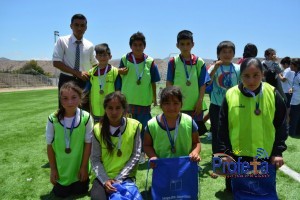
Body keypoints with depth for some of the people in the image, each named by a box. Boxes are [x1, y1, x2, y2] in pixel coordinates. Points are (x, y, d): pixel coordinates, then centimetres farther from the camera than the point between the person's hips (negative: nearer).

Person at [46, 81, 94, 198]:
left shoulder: (86, 118, -19)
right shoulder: (53, 119, -16)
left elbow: (88, 143, -10)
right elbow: (50, 145, -5)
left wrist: (84, 167, -5)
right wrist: (53, 169, 0)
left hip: (79, 168, -1)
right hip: (61, 170, 1)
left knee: (80, 191, 12)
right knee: (61, 194, 12)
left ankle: (84, 179, 42)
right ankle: (62, 187, 43)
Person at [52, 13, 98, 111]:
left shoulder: (90, 45, 6)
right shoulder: (62, 41, -3)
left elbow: (95, 64, 15)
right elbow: (56, 63, -11)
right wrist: (77, 73, -18)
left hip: (84, 82, 3)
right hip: (66, 81, -2)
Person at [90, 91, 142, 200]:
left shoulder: (134, 126, -6)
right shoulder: (97, 129, -1)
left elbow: (136, 155, -4)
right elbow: (95, 159, -1)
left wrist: (119, 178, -10)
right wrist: (105, 180, -15)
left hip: (125, 176, -1)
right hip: (102, 177, 1)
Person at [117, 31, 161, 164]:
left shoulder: (150, 62, -4)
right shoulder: (124, 60, -3)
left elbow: (153, 82, 3)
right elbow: (120, 79, 4)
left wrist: (154, 98, 8)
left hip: (144, 101, 0)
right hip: (127, 101, 1)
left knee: (143, 128, 9)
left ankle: (142, 153, 27)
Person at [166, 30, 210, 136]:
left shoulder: (199, 62, 1)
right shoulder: (173, 62, -1)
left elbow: (203, 84, 2)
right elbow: (169, 83, 0)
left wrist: (200, 101, -5)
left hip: (195, 106, 1)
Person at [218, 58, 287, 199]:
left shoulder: (273, 94, -5)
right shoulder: (231, 95, -6)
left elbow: (281, 126, 4)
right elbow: (223, 128, 0)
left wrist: (278, 151, 0)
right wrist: (224, 152, -2)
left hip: (266, 158, 0)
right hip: (238, 158, 0)